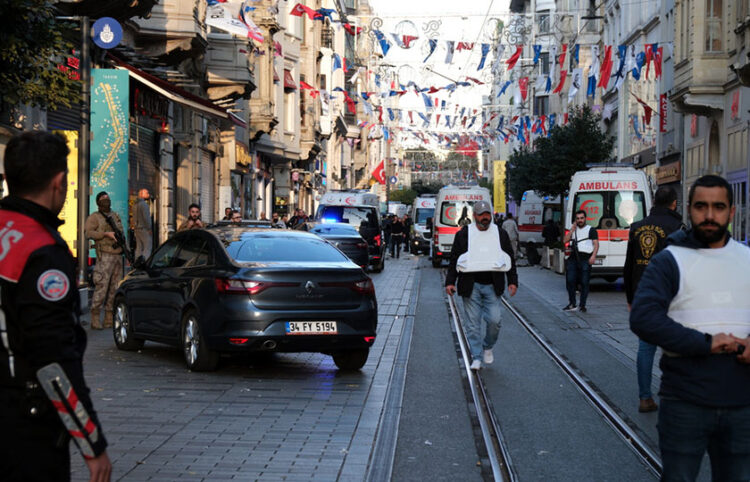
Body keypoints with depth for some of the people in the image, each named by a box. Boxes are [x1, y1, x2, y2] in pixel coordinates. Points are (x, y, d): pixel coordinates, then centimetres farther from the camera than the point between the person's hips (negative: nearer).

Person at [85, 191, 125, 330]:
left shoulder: (116, 216, 21)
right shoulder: (94, 217, 1)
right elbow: (89, 233, -12)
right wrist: (106, 234, -18)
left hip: (118, 255, 7)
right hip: (105, 255, -7)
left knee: (115, 288, 6)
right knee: (101, 286, -12)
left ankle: (109, 318, 11)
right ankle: (95, 319, -9)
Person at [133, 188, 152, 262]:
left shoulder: (137, 204, 17)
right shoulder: (144, 204, -12)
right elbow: (146, 218, -17)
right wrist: (149, 229, -12)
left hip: (137, 228, 9)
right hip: (144, 229, -9)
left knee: (139, 248, 9)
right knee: (147, 248, -9)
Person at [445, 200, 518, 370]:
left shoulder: (501, 234, 10)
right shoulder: (463, 234, 4)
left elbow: (510, 259, 13)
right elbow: (454, 260, 6)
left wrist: (512, 281, 5)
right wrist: (450, 282, -1)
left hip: (492, 286, 1)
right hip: (471, 286, -1)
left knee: (494, 320, -7)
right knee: (473, 323, -1)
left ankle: (488, 347, 20)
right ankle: (476, 357, 6)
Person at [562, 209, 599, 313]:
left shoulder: (591, 230, 6)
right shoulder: (573, 230, 22)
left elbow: (596, 243, -3)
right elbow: (565, 240, 11)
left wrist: (593, 256, -18)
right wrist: (572, 229, 5)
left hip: (585, 259, -5)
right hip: (573, 258, 5)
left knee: (584, 282, -4)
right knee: (570, 281, 1)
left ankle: (582, 306, 2)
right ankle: (572, 304, 11)